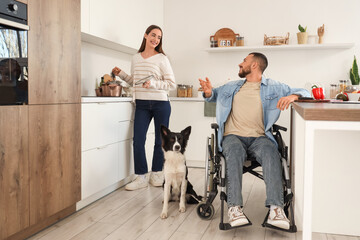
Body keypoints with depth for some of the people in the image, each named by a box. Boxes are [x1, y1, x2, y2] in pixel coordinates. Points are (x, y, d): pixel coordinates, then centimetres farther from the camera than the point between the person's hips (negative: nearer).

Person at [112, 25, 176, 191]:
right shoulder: (136, 58, 13)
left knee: (160, 140, 5)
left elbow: (172, 83, -4)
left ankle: (156, 175, 22)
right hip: (141, 104, 3)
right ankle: (142, 177, 7)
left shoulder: (162, 59, -1)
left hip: (160, 104, -3)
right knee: (138, 140, -4)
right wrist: (121, 74, 9)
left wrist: (153, 83, -17)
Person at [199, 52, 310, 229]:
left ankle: (275, 208, -43)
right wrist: (208, 92, 14)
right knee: (235, 152, -35)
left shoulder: (273, 87, 16)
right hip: (233, 136, 1)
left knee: (271, 152, -35)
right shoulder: (232, 87, 25)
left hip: (259, 137, -1)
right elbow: (215, 94, 40)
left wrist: (292, 96, -11)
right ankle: (234, 208, -42)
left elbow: (304, 93, 14)